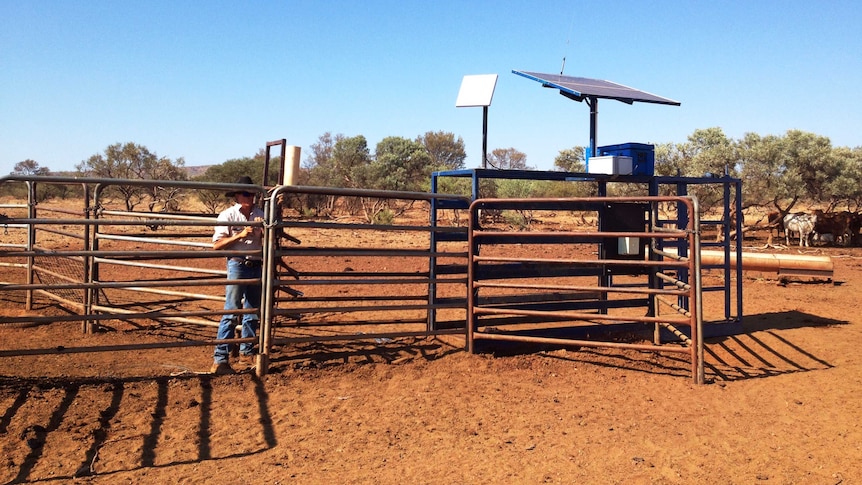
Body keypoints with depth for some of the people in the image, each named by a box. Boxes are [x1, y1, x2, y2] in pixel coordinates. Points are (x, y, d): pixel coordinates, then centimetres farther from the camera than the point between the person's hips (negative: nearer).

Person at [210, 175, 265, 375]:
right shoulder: (228, 215, -4)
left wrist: (263, 229, -6)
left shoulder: (260, 214, 7)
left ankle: (246, 352, 26)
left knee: (253, 313, 12)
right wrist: (240, 235, -18)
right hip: (237, 266, -5)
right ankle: (220, 359, -4)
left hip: (257, 266, 5)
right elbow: (216, 245, -10)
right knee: (231, 313, -7)